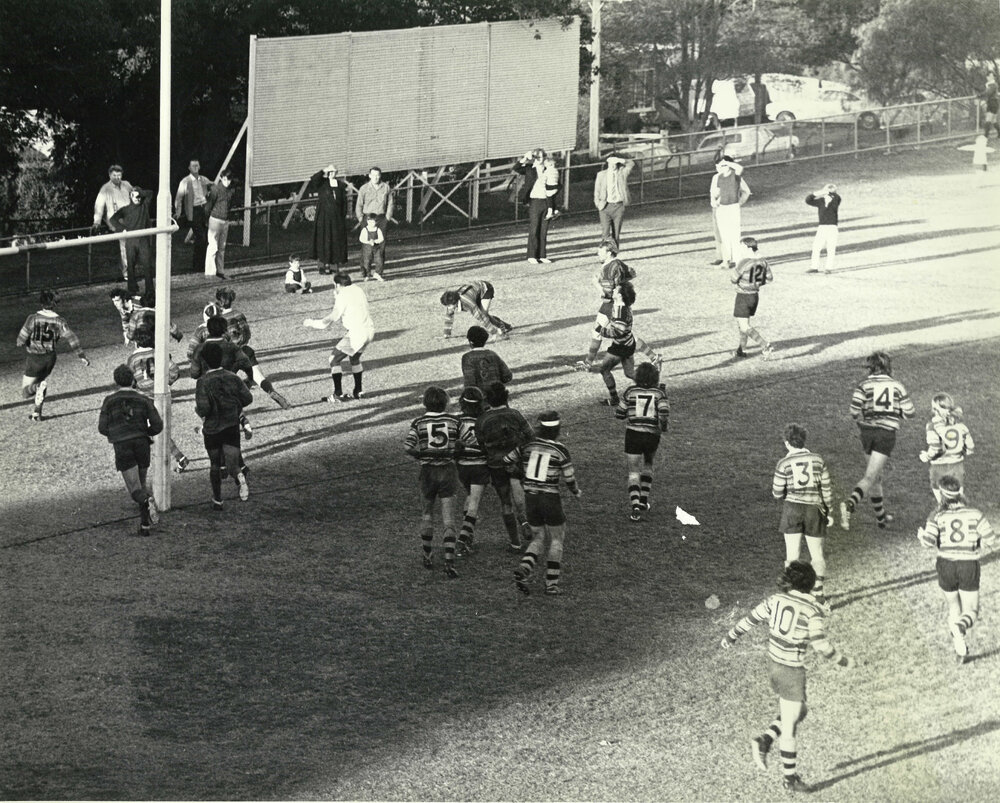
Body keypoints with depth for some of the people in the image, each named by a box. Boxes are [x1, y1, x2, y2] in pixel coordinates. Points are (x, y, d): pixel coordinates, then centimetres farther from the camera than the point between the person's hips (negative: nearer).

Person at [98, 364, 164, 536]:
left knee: (135, 489, -3)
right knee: (141, 484, 18)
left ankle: (147, 501, -36)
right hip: (142, 444, 2)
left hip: (122, 446, -2)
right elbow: (158, 425, -1)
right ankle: (145, 524, 14)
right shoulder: (143, 400, 1)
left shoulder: (109, 401, -1)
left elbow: (102, 428, 0)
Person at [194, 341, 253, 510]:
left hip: (212, 429, -1)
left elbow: (203, 408, -23)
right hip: (232, 427, 2)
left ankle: (217, 500, 26)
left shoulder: (203, 382, -15)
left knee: (214, 465, 17)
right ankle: (240, 477, -34)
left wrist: (199, 411, 0)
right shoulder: (233, 378, -3)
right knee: (232, 462, 0)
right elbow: (248, 398, -2)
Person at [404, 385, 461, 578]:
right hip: (448, 470, 0)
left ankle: (428, 556, 26)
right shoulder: (453, 421, -2)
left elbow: (408, 447, -13)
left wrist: (420, 455, 5)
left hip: (427, 471, 0)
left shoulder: (418, 422, -5)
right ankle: (449, 561, -12)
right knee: (448, 519, -1)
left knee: (427, 513, 22)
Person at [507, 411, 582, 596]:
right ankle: (552, 584, 10)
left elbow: (506, 461, 8)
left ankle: (523, 570, -10)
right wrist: (577, 492, 16)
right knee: (556, 541, 14)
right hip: (550, 500, -4)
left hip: (530, 499, 4)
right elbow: (569, 479, -5)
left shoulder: (527, 445, -2)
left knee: (538, 539, 17)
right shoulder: (560, 450, -11)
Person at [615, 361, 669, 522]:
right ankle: (643, 501, 27)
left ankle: (635, 506, -16)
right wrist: (663, 426, 1)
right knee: (648, 465, 27)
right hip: (652, 435, 1)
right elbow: (664, 413, -19)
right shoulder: (659, 392, -5)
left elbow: (619, 414, 1)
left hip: (633, 435, -1)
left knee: (634, 472, 2)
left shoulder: (630, 391, -3)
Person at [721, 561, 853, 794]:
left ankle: (765, 741, 13)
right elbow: (820, 644, -24)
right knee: (789, 727, 8)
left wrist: (731, 636, 23)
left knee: (799, 712, 27)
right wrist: (843, 661, -8)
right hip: (791, 671, -6)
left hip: (774, 663, 6)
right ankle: (790, 778, 21)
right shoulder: (814, 611, -20)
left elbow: (750, 619, 5)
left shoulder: (776, 600, -3)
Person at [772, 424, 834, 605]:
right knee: (817, 554, 14)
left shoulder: (784, 464, -7)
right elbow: (826, 488, 2)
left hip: (792, 509, -2)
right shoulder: (818, 460, -1)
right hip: (814, 509, 2)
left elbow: (777, 493, -3)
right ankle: (818, 593, 19)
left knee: (792, 554, 4)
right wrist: (829, 512, 11)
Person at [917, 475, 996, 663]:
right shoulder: (975, 515, -5)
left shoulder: (937, 517, -7)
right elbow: (991, 541, -5)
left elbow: (928, 542, -19)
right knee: (971, 612, 6)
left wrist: (921, 535, 3)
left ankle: (961, 649, 19)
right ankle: (960, 627, -30)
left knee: (954, 606, 24)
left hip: (946, 566, 1)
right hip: (969, 566, -1)